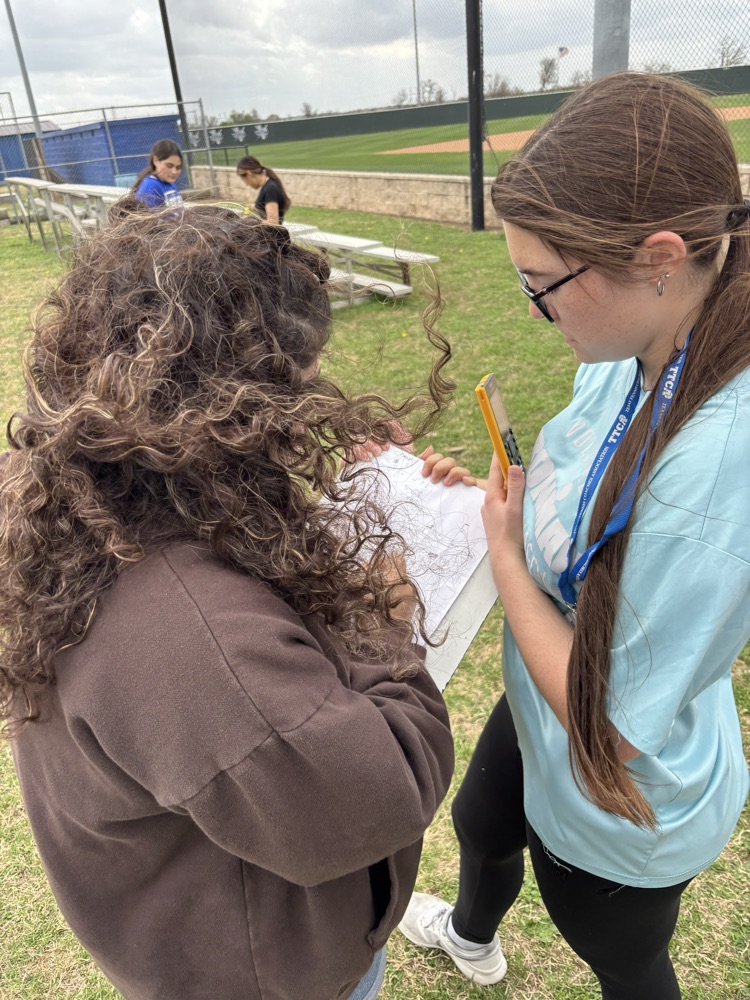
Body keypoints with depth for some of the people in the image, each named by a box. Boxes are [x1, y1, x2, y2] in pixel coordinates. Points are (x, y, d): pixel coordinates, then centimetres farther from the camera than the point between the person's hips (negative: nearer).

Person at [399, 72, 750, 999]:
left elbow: (615, 723, -32)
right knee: (480, 824, 37)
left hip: (620, 812, -8)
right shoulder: (628, 356, -14)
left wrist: (504, 552, -23)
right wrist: (490, 496, -11)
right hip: (540, 715, 8)